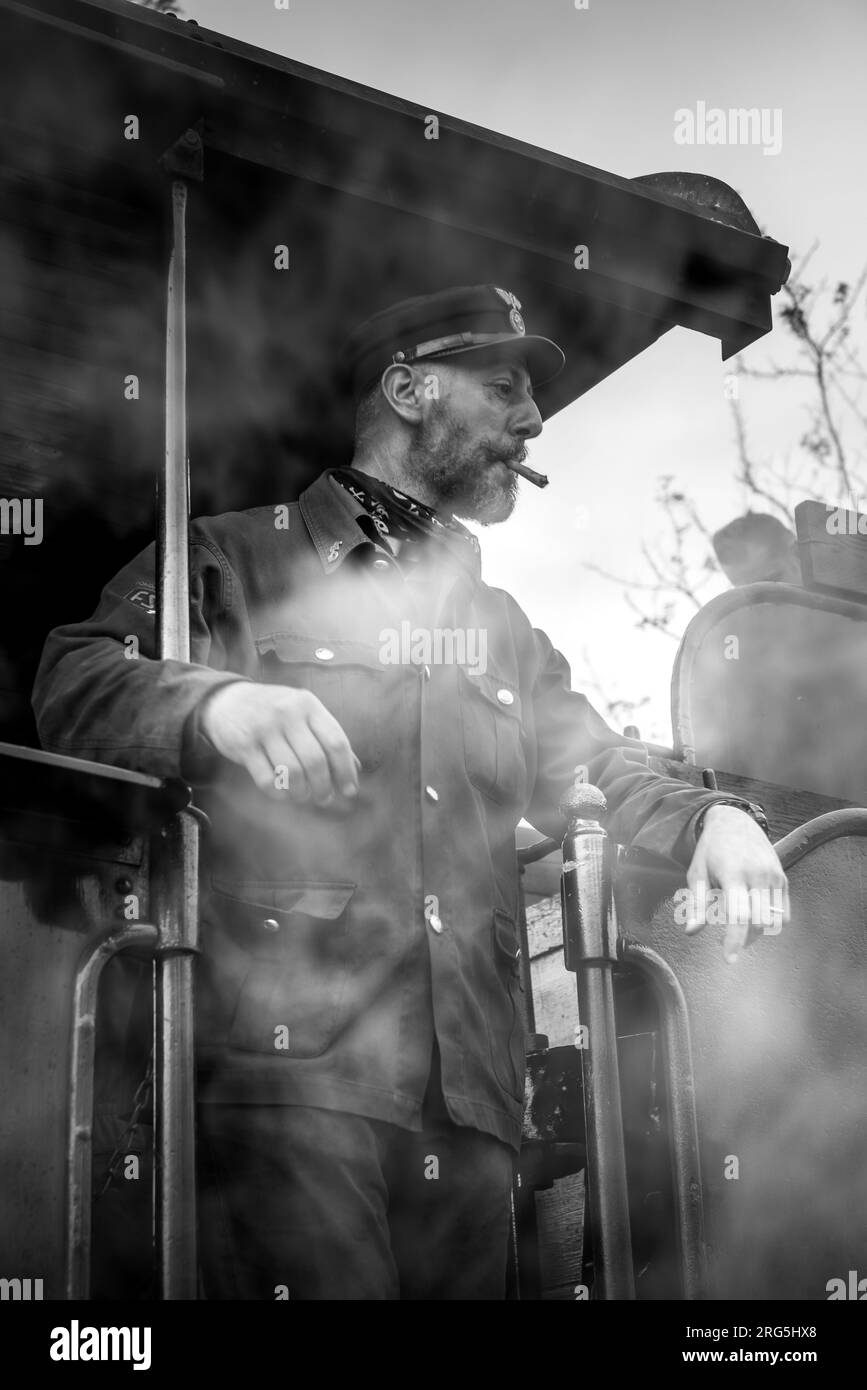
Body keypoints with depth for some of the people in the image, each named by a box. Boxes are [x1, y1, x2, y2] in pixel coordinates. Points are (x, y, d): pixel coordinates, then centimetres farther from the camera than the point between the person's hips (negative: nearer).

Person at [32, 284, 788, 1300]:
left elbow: (594, 773, 19)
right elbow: (73, 682, -5)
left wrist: (706, 819, -4)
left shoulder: (500, 629, 28)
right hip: (288, 1055, -6)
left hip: (468, 1097, 6)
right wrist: (215, 700, -26)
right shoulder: (240, 559, 8)